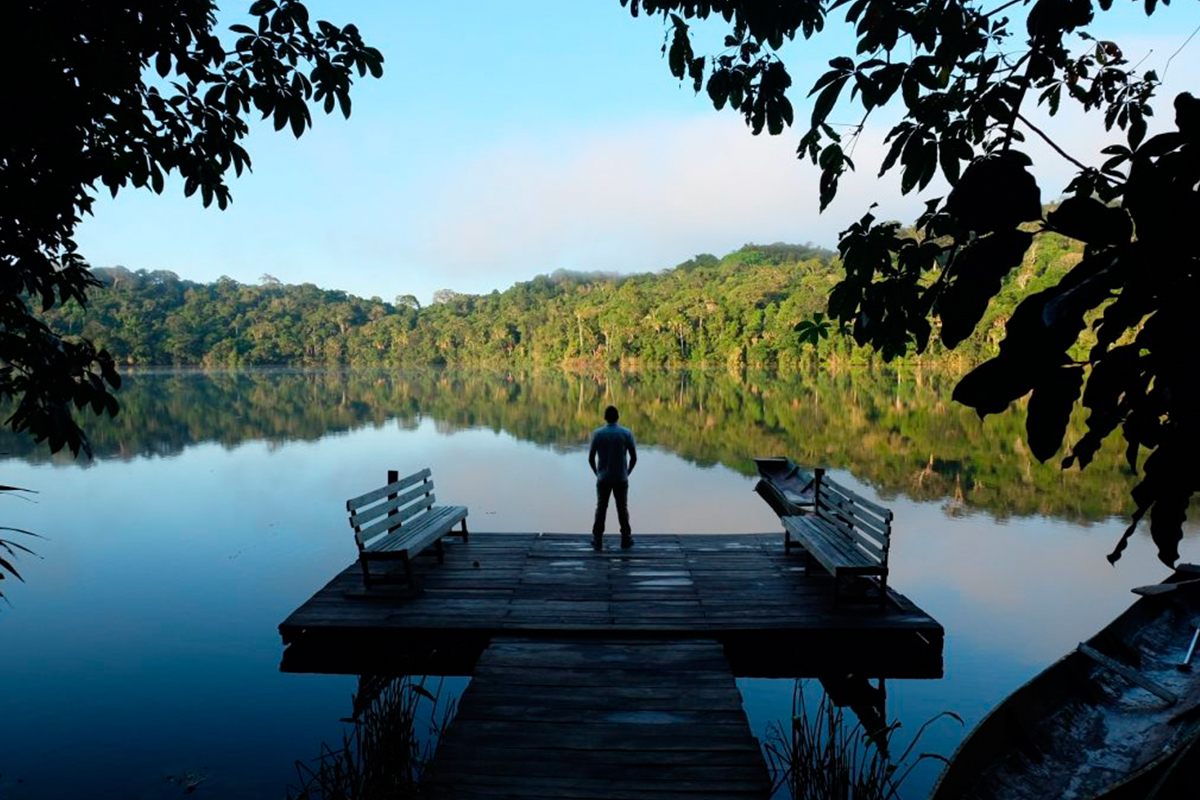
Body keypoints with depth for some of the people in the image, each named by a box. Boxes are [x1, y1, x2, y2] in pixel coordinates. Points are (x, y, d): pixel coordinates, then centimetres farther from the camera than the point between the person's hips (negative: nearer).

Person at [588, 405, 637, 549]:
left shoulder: (597, 433, -4)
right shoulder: (627, 433, -4)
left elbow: (591, 458, -5)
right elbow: (634, 457, -4)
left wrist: (597, 473, 9)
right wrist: (627, 472, 9)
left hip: (603, 478, 0)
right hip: (621, 478, 0)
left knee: (601, 508, 8)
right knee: (622, 507, 10)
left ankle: (597, 539, 9)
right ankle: (626, 538, 14)